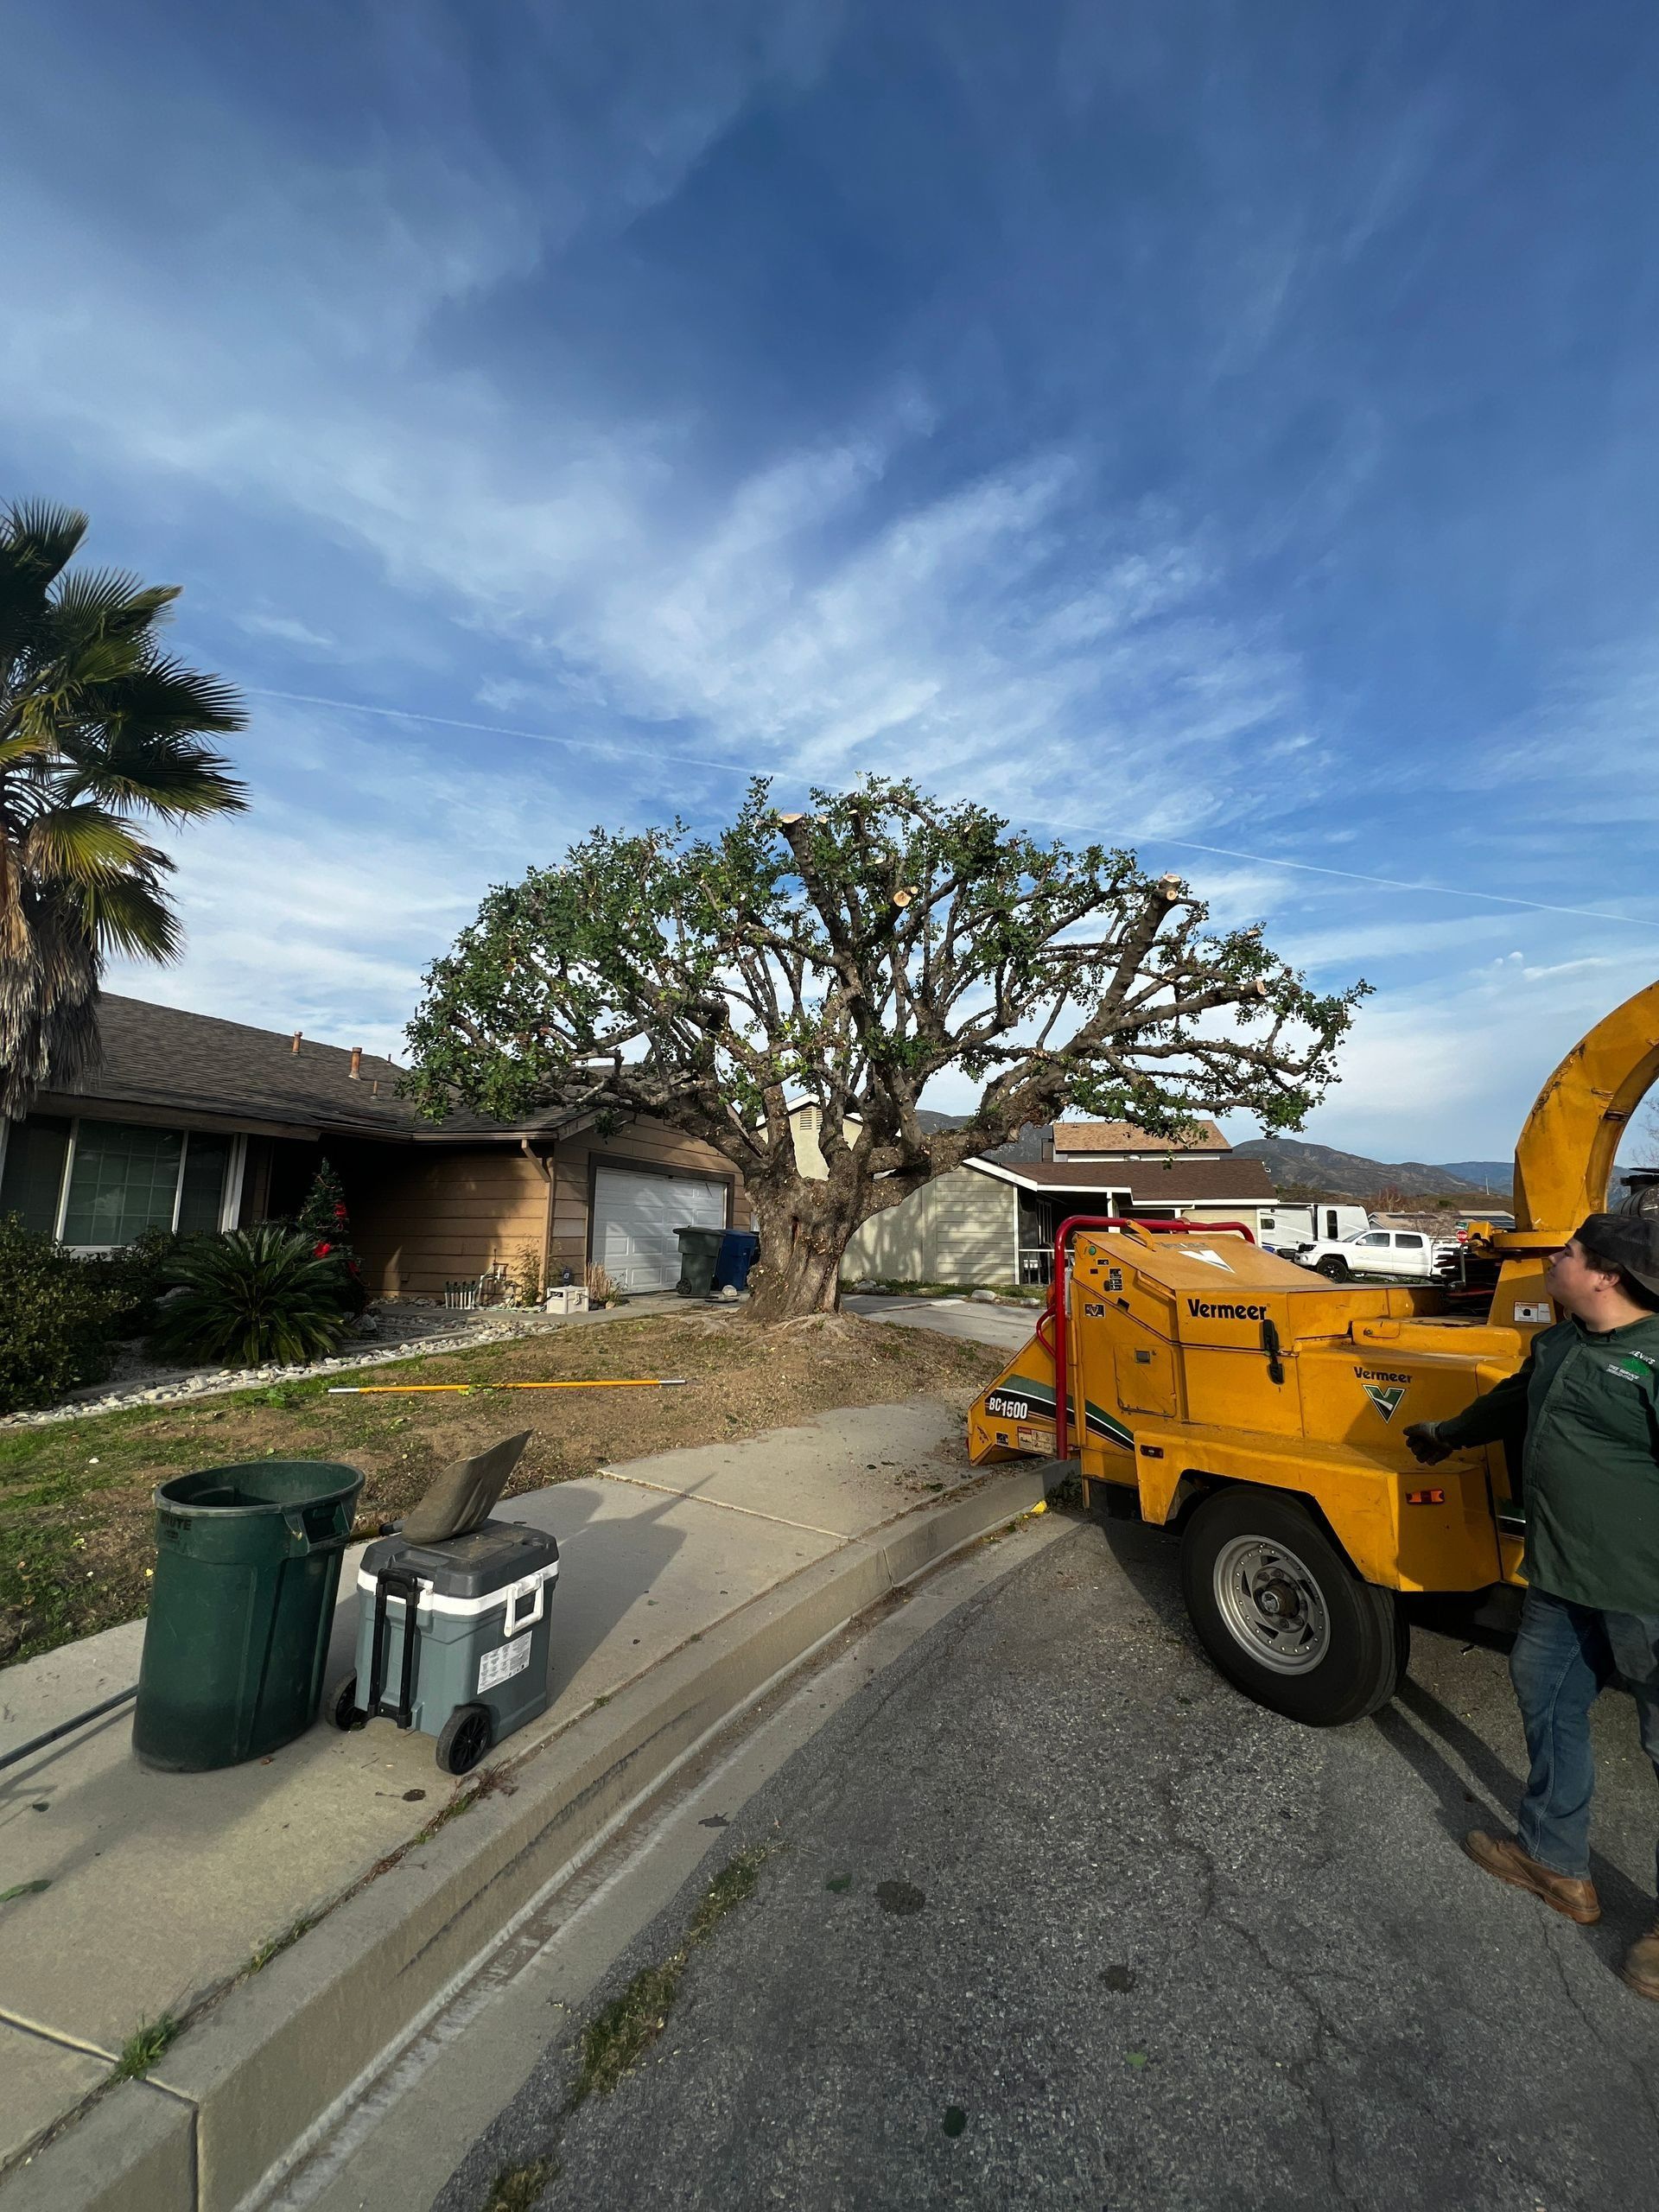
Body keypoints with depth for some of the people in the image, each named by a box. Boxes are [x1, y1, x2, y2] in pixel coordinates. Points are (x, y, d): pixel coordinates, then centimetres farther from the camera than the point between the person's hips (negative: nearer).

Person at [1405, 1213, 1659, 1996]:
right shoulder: (1558, 1346, 6)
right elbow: (1511, 1404, 24)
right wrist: (1447, 1434, 40)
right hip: (1564, 1580, 9)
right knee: (1548, 1704, 20)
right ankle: (1555, 1861, 41)